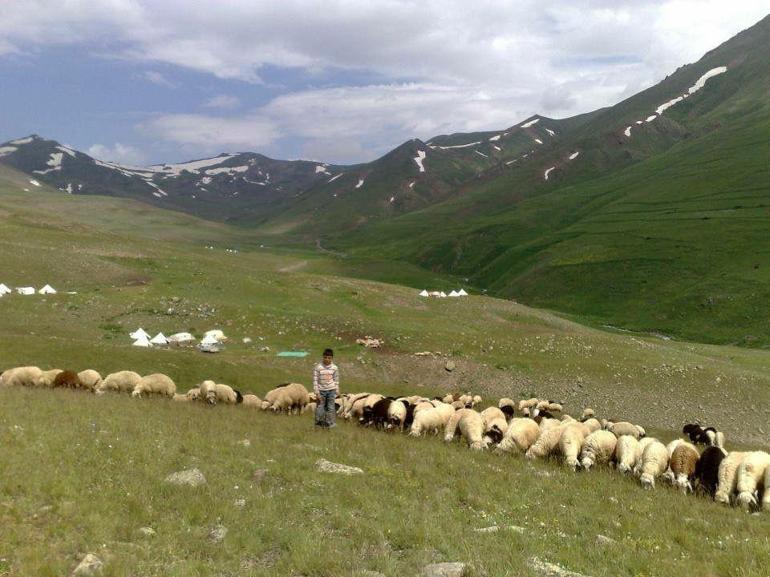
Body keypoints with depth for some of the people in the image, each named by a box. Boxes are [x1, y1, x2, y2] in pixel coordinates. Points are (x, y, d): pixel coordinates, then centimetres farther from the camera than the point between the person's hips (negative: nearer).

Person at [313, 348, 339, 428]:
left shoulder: (334, 368, -4)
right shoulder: (318, 367, -12)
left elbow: (336, 380, 6)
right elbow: (315, 380, -9)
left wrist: (337, 391, 8)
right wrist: (317, 393, -11)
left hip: (331, 390, 1)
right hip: (321, 390, -1)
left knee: (330, 407, 4)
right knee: (320, 406, 6)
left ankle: (329, 423, 16)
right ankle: (319, 422, 23)